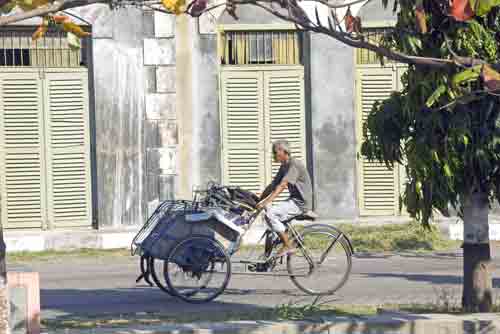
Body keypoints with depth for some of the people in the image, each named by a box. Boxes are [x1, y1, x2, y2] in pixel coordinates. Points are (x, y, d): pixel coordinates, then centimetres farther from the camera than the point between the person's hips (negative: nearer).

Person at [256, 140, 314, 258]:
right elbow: (273, 186, 14)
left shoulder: (294, 164, -16)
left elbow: (282, 185, -26)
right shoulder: (284, 167, 14)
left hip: (301, 203, -10)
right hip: (294, 200, 10)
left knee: (270, 213, -22)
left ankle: (288, 246, -16)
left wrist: (266, 201, -33)